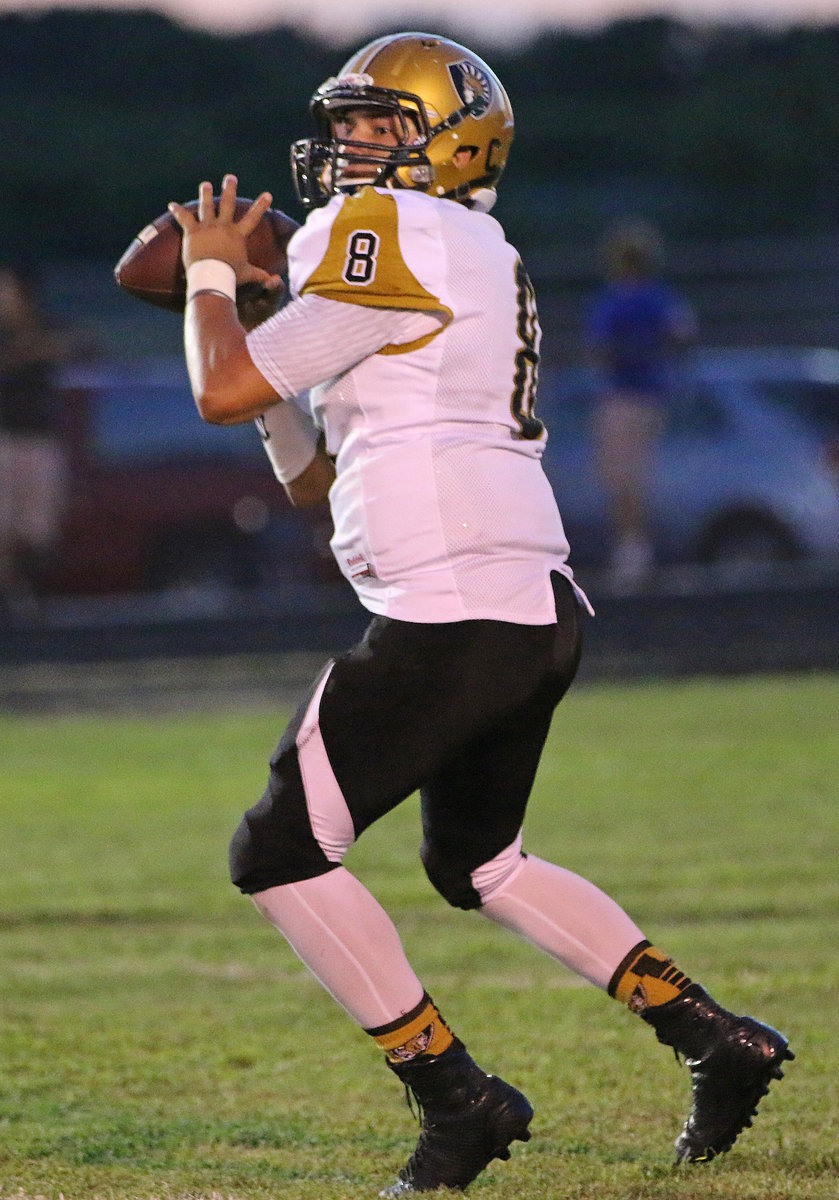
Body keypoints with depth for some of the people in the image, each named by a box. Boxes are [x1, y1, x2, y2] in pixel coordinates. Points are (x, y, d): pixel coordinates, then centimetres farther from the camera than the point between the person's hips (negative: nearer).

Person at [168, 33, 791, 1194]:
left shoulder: (389, 236, -7)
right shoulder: (471, 269, 24)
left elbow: (226, 392, -9)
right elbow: (311, 475, 26)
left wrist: (213, 277, 10)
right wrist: (240, 301, 21)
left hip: (452, 612, -10)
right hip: (539, 611, 10)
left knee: (280, 855, -2)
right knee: (476, 862, 27)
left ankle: (457, 1096, -1)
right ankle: (715, 1038, 22)